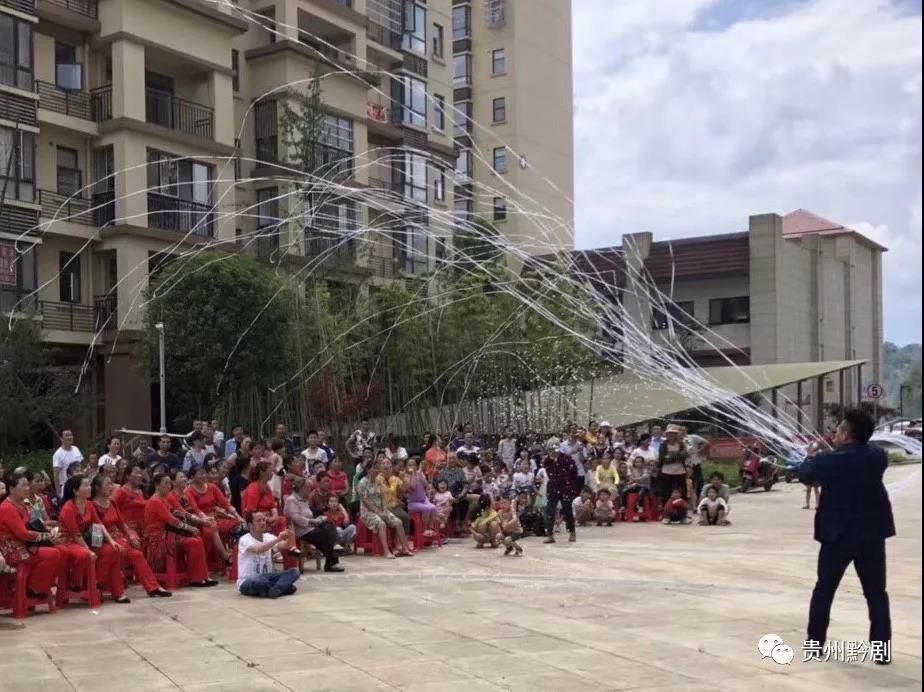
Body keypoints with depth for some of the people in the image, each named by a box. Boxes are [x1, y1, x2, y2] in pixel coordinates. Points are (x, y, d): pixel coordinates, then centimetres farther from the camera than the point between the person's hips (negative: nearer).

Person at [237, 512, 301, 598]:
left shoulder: (268, 537, 6)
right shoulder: (245, 539, -12)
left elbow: (284, 545, -12)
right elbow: (258, 549, -33)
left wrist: (288, 539, -35)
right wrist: (277, 539, -41)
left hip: (266, 577, 6)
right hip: (248, 582, -6)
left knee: (294, 571, -15)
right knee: (261, 582, -41)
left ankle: (274, 589, -35)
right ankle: (284, 586, -16)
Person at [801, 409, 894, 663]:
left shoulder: (829, 461, -13)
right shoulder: (878, 457, -7)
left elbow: (805, 473, 6)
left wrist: (811, 455, 26)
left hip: (837, 534, -1)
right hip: (872, 534, 1)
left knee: (824, 588, 15)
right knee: (876, 592, 9)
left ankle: (815, 641, 20)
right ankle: (883, 649, 5)